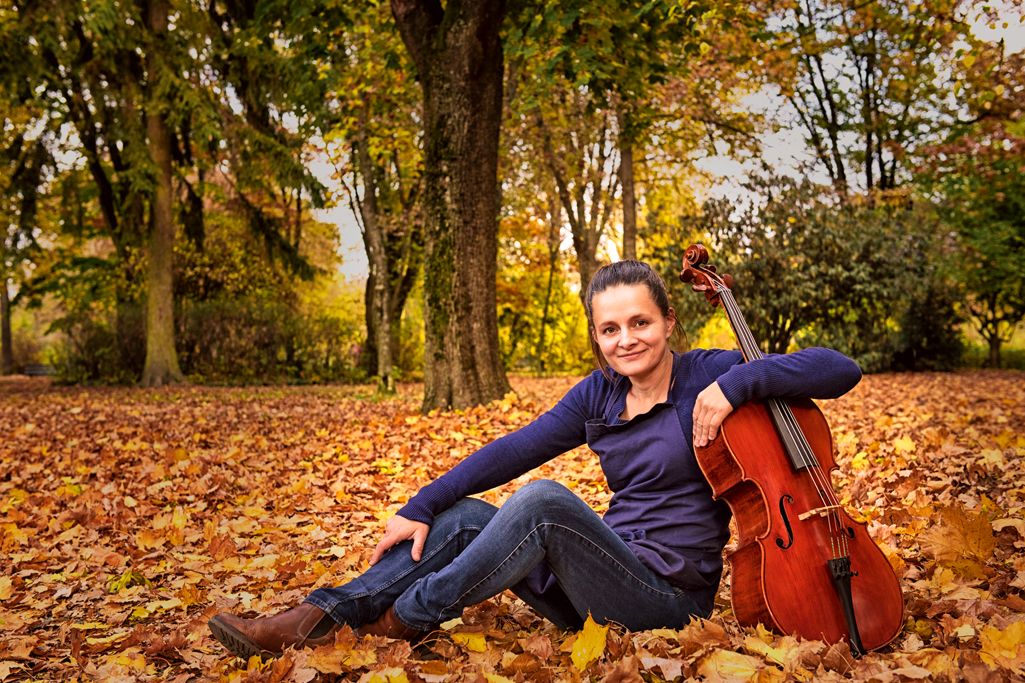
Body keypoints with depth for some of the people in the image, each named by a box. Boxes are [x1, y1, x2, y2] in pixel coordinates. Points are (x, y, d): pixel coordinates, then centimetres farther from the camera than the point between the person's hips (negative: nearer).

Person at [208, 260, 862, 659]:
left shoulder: (709, 376, -8)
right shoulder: (598, 395, 7)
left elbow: (840, 369, -13)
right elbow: (513, 451, 2)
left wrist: (739, 380, -26)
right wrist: (421, 507, -5)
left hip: (669, 596, -6)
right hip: (606, 575, 7)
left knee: (543, 500, -29)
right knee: (463, 515, -4)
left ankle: (408, 617, -14)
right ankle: (323, 616, -9)